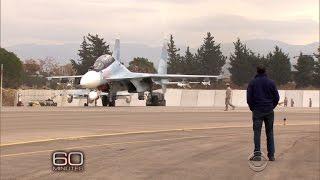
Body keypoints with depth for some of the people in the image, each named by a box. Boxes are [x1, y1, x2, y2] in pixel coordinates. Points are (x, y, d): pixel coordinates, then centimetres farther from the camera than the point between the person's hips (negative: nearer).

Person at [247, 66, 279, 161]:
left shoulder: (252, 83, 0)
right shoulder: (271, 82, 3)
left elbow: (249, 97, -1)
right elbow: (276, 97, 3)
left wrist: (252, 108, 10)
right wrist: (272, 107, 13)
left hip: (257, 110, -1)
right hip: (269, 111, 1)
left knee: (257, 132, 0)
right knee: (270, 133, 7)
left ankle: (257, 152, -15)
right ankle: (271, 155, 5)